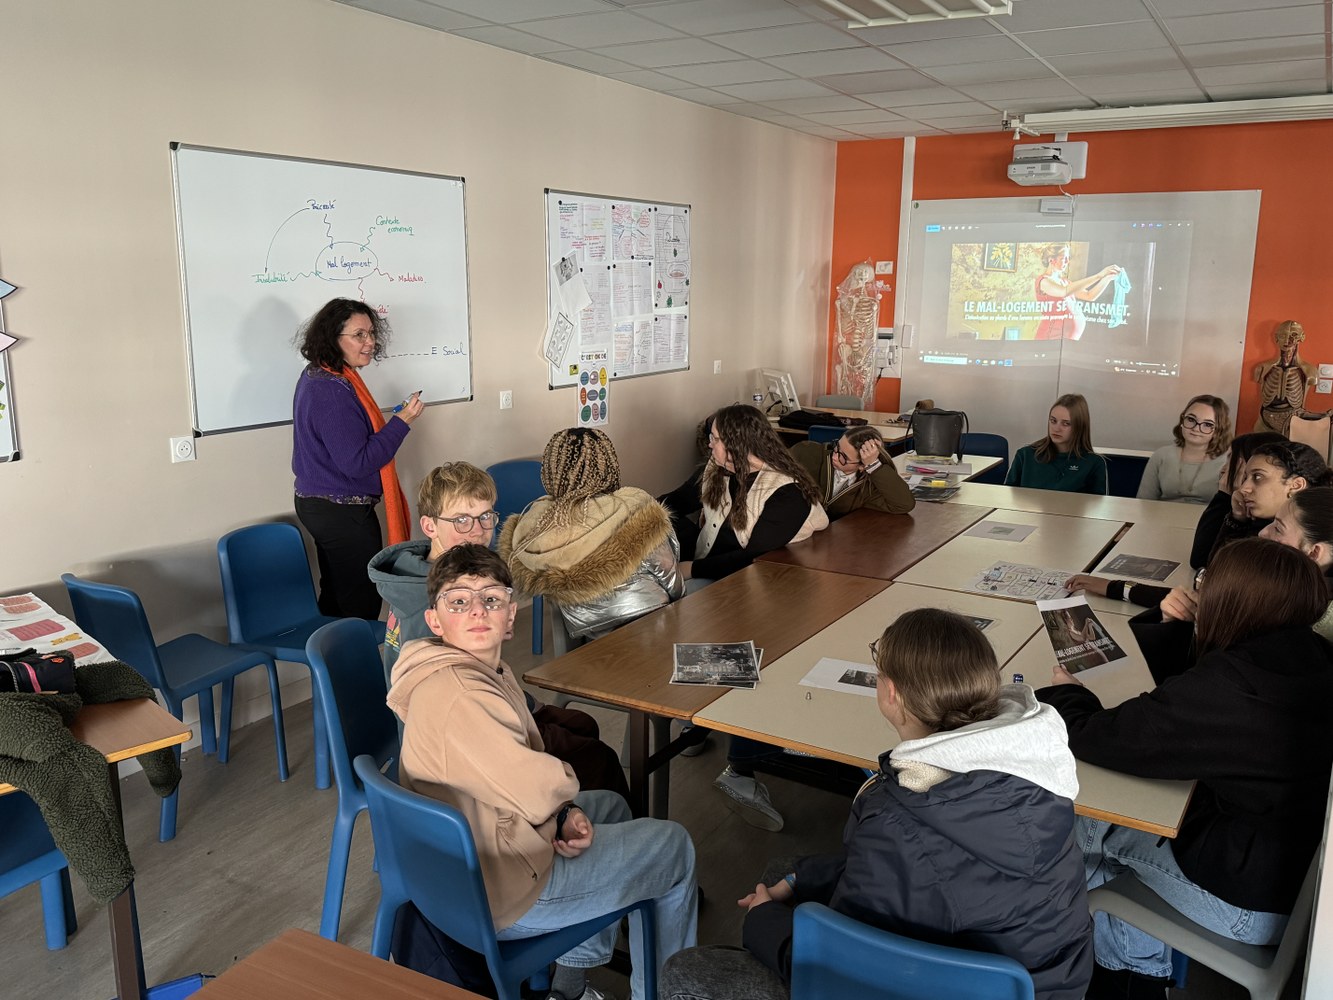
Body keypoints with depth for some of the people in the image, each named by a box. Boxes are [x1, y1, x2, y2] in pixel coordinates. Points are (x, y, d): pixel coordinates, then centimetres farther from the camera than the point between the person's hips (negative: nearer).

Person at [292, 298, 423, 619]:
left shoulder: (316, 376, 8)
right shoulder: (333, 391, -25)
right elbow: (357, 463, -26)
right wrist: (401, 421, -22)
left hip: (318, 504, 11)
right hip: (343, 513, -11)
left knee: (335, 599, 20)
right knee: (362, 605, -1)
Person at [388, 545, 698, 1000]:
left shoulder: (490, 669, 2)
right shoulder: (455, 694, -30)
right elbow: (539, 790, -31)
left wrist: (563, 814, -9)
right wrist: (564, 779, -9)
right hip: (498, 895, -10)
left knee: (610, 806, 31)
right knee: (673, 847, 5)